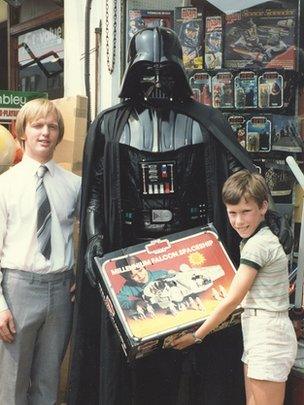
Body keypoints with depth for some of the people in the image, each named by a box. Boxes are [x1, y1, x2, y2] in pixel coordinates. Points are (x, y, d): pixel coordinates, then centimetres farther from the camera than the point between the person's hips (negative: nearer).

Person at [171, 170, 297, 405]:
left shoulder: (257, 244, -17)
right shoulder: (261, 238, 13)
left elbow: (232, 300, -15)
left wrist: (196, 336, -7)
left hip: (268, 338, -10)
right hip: (260, 335, 10)